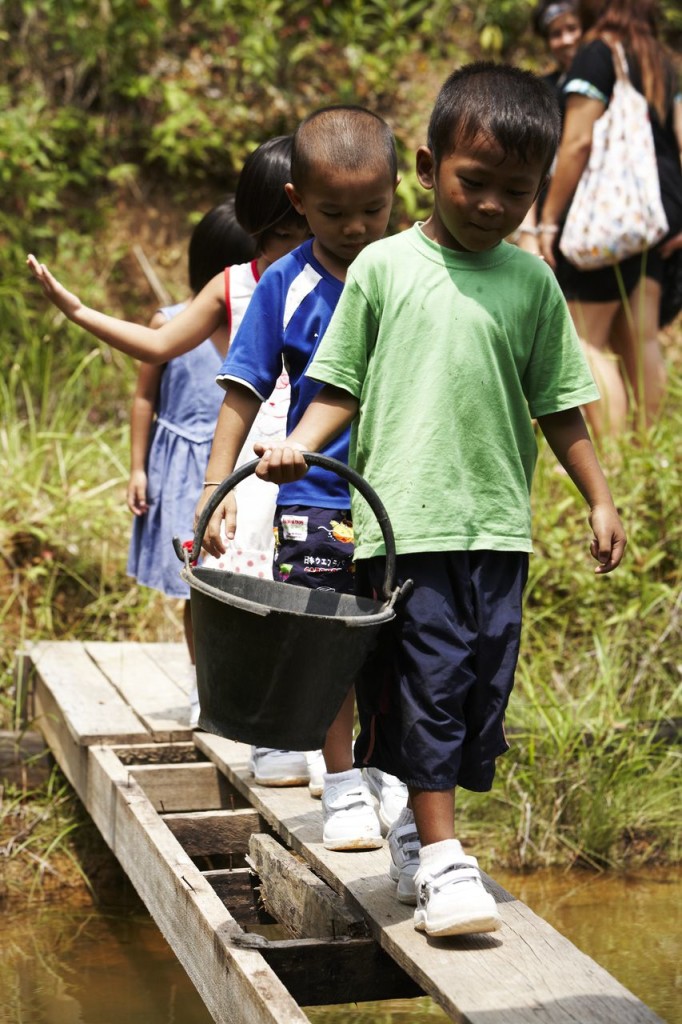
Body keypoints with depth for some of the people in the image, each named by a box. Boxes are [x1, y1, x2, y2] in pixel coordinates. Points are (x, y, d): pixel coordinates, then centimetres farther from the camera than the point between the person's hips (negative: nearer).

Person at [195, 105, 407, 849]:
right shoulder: (286, 285, -4)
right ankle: (341, 787, 17)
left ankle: (381, 771, 28)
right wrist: (218, 490, -11)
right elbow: (243, 394, -3)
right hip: (315, 498, -1)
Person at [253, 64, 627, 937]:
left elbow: (558, 405, 12)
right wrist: (301, 443, -13)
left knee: (482, 682, 7)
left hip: (499, 524, 3)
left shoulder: (531, 282, 7)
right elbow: (341, 386, 4)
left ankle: (413, 820, 26)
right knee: (423, 680, -5)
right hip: (404, 521, -3)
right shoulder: (384, 267, 1)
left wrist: (599, 500, 11)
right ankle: (439, 857, 2)